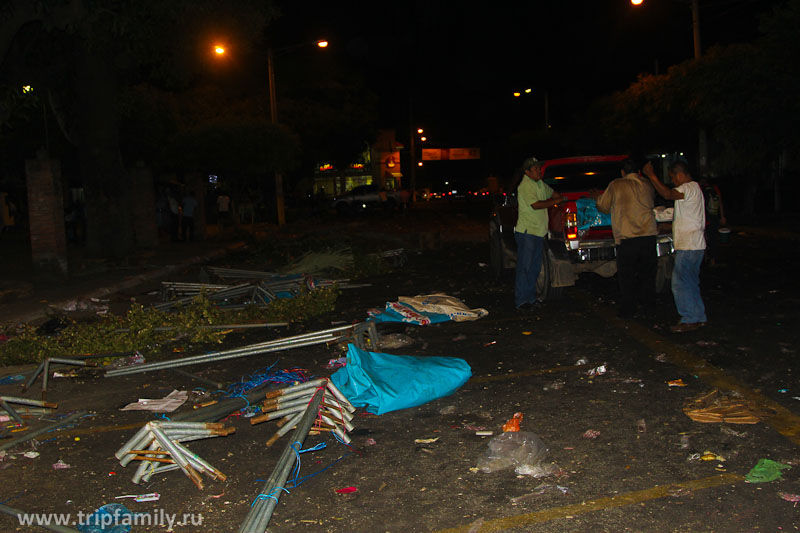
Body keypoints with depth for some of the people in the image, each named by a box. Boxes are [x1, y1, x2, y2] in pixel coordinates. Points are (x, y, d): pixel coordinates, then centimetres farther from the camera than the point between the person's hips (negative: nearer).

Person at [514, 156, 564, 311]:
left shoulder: (540, 184, 14)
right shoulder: (525, 185, -13)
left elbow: (551, 193, 33)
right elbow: (535, 205, -22)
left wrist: (563, 198, 16)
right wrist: (556, 201, -13)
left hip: (538, 232, 9)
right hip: (526, 232, -9)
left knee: (535, 268, 12)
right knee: (524, 267, -7)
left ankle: (530, 298, 20)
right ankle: (521, 301, -2)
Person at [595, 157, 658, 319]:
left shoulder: (616, 185, 0)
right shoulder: (647, 185, 11)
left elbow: (603, 206, 7)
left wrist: (599, 197, 29)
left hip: (627, 236, -3)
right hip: (648, 234, 4)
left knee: (626, 275, 5)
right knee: (647, 274, 12)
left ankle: (627, 310, 8)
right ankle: (648, 308, 17)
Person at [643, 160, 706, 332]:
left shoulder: (690, 187, -14)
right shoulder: (694, 188, 19)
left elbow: (667, 194, -30)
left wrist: (650, 174, -23)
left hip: (688, 246, -11)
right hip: (694, 245, 11)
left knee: (680, 282, -7)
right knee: (691, 282, 15)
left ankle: (689, 320, -3)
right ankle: (698, 318, 21)